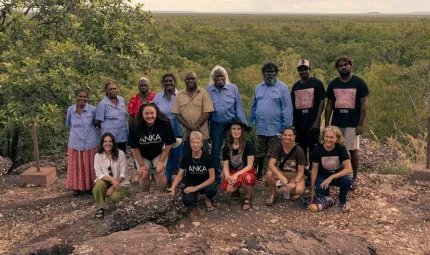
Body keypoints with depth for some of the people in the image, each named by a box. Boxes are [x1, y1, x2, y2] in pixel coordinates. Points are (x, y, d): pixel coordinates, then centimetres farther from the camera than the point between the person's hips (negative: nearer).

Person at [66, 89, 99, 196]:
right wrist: (77, 130, 10)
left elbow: (96, 123, 8)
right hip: (75, 143, 2)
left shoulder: (92, 109, -7)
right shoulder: (70, 110, -1)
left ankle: (92, 186, 22)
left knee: (90, 166, 9)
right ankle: (77, 187, 22)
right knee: (76, 166, 9)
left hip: (90, 143, -1)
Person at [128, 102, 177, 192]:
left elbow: (168, 144, -15)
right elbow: (134, 147, -13)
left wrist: (161, 161, -14)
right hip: (142, 155, 1)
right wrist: (141, 165, -10)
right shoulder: (135, 127, -24)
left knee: (160, 174, -14)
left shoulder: (164, 124, -26)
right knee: (144, 175, -12)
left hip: (159, 154, -1)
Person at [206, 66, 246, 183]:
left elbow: (238, 107, 2)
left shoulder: (233, 88, 0)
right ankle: (216, 176, 24)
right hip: (215, 125, 1)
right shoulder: (208, 90, 2)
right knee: (215, 151, 10)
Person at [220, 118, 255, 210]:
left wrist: (236, 175, -24)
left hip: (246, 172, -2)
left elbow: (249, 165, -13)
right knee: (228, 188, -31)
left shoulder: (248, 144, -13)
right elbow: (226, 167, -3)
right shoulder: (226, 147, -2)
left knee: (246, 178, -40)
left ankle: (247, 197, -4)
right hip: (232, 172, 2)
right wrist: (228, 177, -25)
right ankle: (236, 190, 11)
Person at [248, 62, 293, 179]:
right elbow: (254, 107, 15)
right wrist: (249, 123, 12)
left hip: (276, 129, -5)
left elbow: (287, 109, -10)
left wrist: (287, 128, -15)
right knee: (259, 154, 17)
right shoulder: (259, 87, 11)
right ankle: (259, 172, 35)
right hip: (260, 128, 5)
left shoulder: (282, 87, -6)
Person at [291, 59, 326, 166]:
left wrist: (317, 121, -13)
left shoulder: (317, 83, -1)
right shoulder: (295, 86, 12)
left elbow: (321, 102, -5)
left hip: (312, 123, -4)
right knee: (301, 149, 10)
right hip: (299, 123, 5)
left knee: (313, 149, -4)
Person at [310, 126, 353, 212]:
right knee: (320, 189, -32)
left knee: (347, 180, -34)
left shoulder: (341, 149, -20)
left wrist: (331, 177, -31)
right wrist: (312, 189, -9)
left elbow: (348, 169, -23)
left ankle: (342, 202, -4)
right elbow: (314, 170, -10)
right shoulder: (318, 150, -18)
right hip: (323, 175, 0)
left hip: (338, 175, 0)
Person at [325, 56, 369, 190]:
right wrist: (327, 125, 2)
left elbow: (363, 104, -5)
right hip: (336, 123, 3)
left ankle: (354, 178, 17)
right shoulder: (333, 84, 3)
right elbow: (329, 105, 6)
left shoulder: (359, 82, -5)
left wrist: (360, 124, -10)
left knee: (353, 150, 4)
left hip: (352, 124, -3)